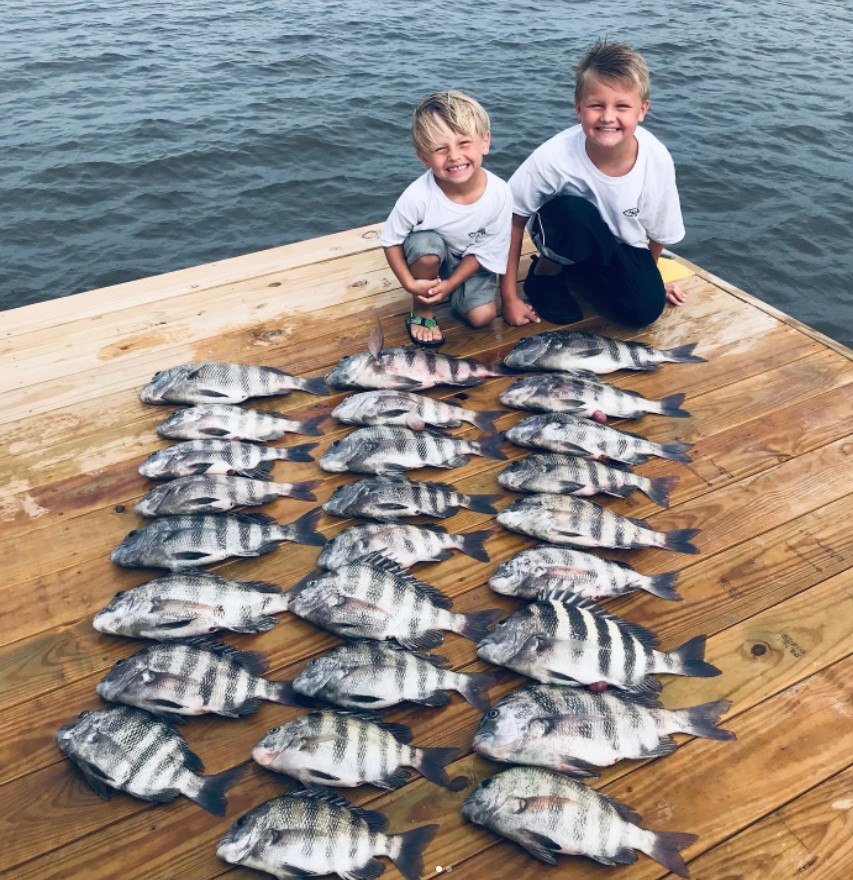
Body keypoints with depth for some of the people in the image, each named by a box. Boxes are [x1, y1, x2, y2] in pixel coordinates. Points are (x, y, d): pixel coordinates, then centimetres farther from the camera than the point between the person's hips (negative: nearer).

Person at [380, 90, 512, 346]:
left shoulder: (499, 193, -28)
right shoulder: (418, 196, -33)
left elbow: (484, 251, -16)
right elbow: (390, 241, -17)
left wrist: (450, 284, -20)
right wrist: (410, 284, -23)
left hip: (470, 262, 1)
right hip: (429, 258, -1)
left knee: (482, 315, -16)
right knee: (426, 244, -35)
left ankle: (447, 288, 16)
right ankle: (423, 311, -8)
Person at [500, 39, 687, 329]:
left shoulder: (657, 160, -24)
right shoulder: (554, 157, -31)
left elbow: (659, 233, -7)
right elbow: (512, 219, -20)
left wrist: (647, 278, 7)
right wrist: (509, 298, -19)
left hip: (621, 248, 3)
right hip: (561, 233, -3)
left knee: (647, 309, -20)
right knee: (574, 212, -36)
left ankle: (572, 271, 5)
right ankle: (546, 271, -5)